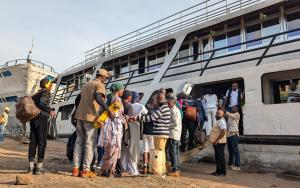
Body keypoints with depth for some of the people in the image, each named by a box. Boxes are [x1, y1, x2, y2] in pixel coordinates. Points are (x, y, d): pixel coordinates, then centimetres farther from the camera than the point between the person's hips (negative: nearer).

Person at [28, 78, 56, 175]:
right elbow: (42, 103, -21)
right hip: (42, 119, -7)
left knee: (33, 142, 7)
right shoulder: (46, 92, -3)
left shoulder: (36, 94, 20)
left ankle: (31, 167, 8)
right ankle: (39, 167, -6)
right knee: (42, 142, -4)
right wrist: (50, 111, -30)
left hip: (33, 119, 8)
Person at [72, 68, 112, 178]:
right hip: (90, 116, -7)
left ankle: (75, 169, 10)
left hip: (80, 115, 7)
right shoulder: (100, 85, -3)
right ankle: (86, 170, -1)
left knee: (79, 141, 10)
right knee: (90, 142, -1)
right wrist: (108, 110, -25)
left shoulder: (87, 84, 21)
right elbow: (97, 97, -24)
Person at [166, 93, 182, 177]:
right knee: (176, 152, 14)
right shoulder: (177, 110, 17)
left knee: (172, 152, -5)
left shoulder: (173, 111, -14)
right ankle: (177, 169, 20)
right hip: (177, 135, 10)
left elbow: (175, 124, -21)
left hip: (173, 134, -10)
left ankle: (175, 171, -2)